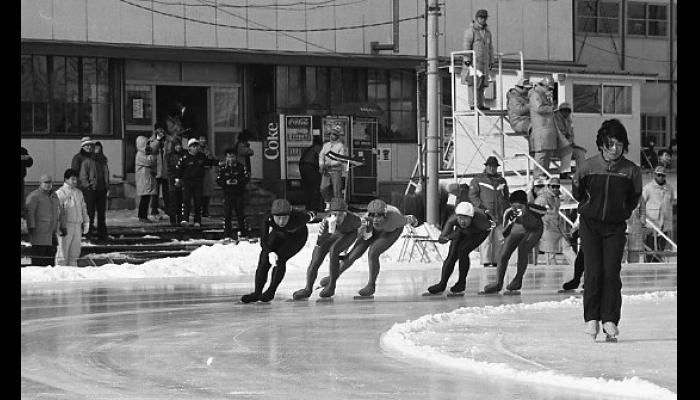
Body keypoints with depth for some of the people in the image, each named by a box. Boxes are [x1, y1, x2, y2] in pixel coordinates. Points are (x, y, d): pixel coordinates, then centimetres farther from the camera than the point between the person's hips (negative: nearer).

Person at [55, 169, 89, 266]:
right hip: (66, 226, -7)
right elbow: (58, 211, -12)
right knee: (63, 252, -5)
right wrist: (61, 227, -16)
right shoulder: (60, 193, -8)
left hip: (77, 226, 7)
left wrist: (86, 223, 16)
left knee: (75, 252, 11)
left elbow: (83, 209, 21)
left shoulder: (78, 193, 14)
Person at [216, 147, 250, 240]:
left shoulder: (241, 167, 2)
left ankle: (242, 231, 14)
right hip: (227, 194, 0)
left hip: (239, 194, 0)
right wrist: (226, 182, -14)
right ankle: (227, 233, -1)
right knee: (227, 214, -5)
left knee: (240, 214, 3)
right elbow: (218, 180, 3)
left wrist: (238, 181, -14)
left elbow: (247, 178, 0)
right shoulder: (223, 168, 4)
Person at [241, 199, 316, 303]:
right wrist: (270, 253, -49)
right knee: (264, 261, -10)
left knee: (280, 259, -20)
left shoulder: (298, 217, -39)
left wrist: (311, 215, 10)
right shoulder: (268, 219, -35)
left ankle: (271, 291, -1)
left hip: (298, 237, -2)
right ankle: (257, 293, 3)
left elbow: (309, 216, -15)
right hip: (279, 235, 2)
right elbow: (263, 241, -29)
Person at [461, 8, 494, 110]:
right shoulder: (470, 30, -5)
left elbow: (490, 48, 20)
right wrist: (467, 60, -18)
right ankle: (473, 104, -15)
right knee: (473, 83, -12)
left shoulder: (487, 32, 17)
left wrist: (491, 62, 16)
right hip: (473, 61, -7)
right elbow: (466, 46, -11)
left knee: (482, 84, 4)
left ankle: (480, 105, 5)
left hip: (484, 62, 7)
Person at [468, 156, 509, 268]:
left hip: (499, 215, 5)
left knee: (499, 239, 1)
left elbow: (506, 197, 27)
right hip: (485, 214, -5)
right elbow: (472, 195, -2)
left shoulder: (502, 181, 19)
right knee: (485, 238, -11)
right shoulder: (478, 180, 5)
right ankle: (486, 261, -13)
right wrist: (481, 207, -14)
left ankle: (496, 261, 7)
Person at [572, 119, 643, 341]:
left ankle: (610, 321, -2)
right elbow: (577, 190, 9)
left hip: (615, 227, 0)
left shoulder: (631, 171, -9)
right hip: (590, 224, 0)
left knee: (611, 273, -7)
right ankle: (591, 319, 2)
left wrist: (623, 212, 8)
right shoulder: (588, 167, -10)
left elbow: (634, 197, 9)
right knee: (594, 273, -7)